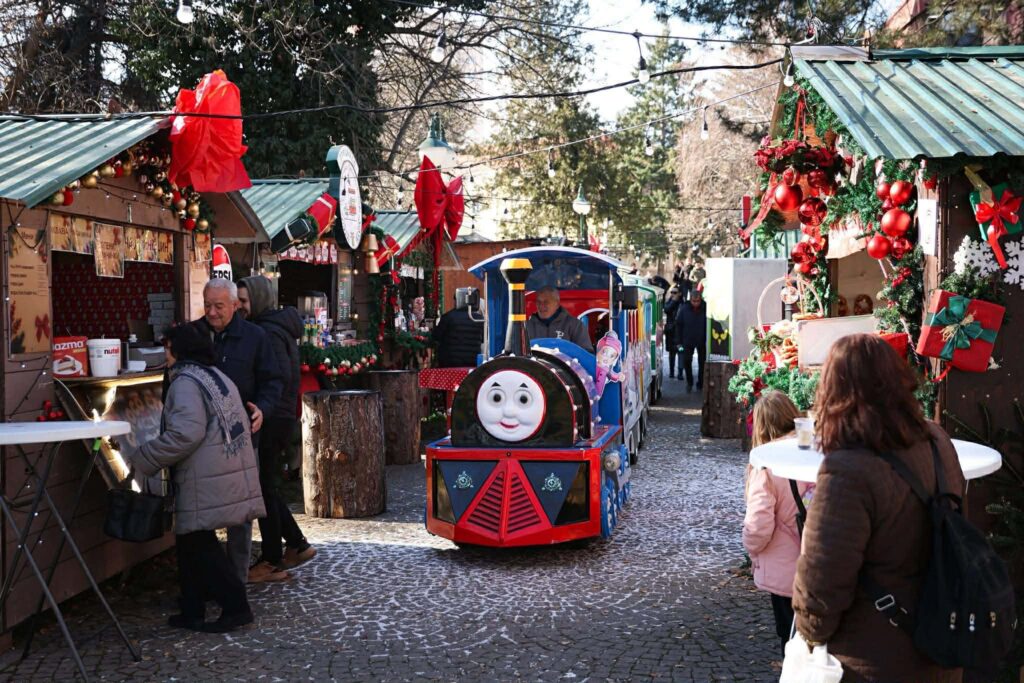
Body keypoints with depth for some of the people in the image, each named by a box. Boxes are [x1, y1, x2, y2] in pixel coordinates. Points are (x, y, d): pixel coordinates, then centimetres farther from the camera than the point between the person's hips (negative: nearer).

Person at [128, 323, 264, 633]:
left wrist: (142, 459, -14)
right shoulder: (217, 376, 18)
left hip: (207, 483, -9)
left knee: (198, 545, 0)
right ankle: (192, 612, 23)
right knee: (191, 543, 17)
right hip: (235, 474, 9)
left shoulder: (186, 382, -11)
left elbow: (186, 434, -23)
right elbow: (239, 424, 20)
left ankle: (235, 607, 1)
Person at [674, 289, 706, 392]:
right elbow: (678, 325, -3)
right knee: (686, 361, 0)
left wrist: (708, 340, -7)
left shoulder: (705, 308, -13)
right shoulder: (684, 309, -9)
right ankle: (689, 382, 18)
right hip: (688, 341, 1)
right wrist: (679, 341, -5)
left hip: (702, 341, -1)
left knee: (702, 363, 7)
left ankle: (701, 384, 20)